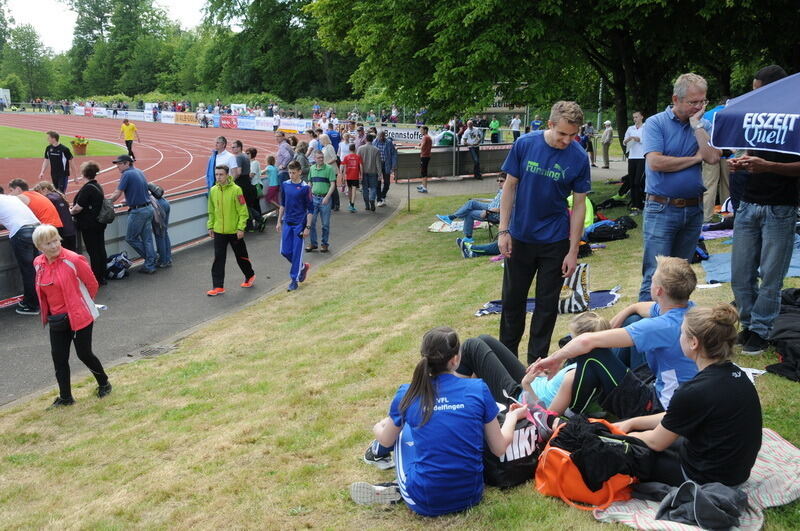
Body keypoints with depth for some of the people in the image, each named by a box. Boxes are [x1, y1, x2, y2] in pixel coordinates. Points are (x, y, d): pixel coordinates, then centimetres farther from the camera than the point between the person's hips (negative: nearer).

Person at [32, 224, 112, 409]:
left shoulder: (73, 260, -19)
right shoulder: (38, 264, 0)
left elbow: (92, 284, -8)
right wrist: (48, 313, 14)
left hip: (80, 317, -5)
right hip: (56, 319, 5)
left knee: (84, 354, 6)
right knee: (58, 357, 7)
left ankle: (104, 383, 31)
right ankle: (65, 397, 23)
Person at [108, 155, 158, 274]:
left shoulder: (127, 174, -12)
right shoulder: (139, 172, 12)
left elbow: (117, 194, -13)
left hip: (138, 211, -8)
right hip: (148, 209, 8)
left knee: (130, 238, 6)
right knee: (147, 239, 10)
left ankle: (150, 259, 12)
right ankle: (150, 265, 13)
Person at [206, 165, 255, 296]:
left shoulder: (235, 190, -13)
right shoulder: (213, 190, 3)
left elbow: (243, 211, -12)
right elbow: (211, 211, 13)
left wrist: (241, 228, -16)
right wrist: (210, 226, 10)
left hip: (234, 231, -4)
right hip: (219, 231, 4)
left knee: (241, 256, 12)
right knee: (218, 259, 1)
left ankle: (250, 276, 36)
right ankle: (218, 286, 4)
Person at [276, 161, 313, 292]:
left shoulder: (305, 187, -10)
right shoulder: (285, 185, 5)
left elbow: (310, 209, -8)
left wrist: (307, 227, -12)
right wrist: (279, 221, 13)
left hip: (299, 224, -5)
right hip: (287, 223, 5)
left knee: (297, 252, -1)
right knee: (285, 251, 6)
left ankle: (294, 279, 9)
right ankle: (303, 266, 30)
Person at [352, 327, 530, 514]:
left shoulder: (408, 394, -7)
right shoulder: (478, 389, -8)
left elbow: (386, 440, 13)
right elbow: (499, 449, 2)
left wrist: (378, 428, 37)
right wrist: (513, 416, 21)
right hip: (471, 496, 1)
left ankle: (378, 451, 50)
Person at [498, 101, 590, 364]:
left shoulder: (578, 157, -11)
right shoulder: (525, 144, -10)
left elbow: (579, 205, -6)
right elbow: (510, 187, -2)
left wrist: (573, 251, -8)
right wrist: (503, 230, -6)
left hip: (555, 241, -1)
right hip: (520, 237, 1)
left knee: (547, 303, 8)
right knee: (513, 299, 13)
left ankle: (536, 361, 23)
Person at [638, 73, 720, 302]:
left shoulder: (703, 126, 8)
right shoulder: (656, 123, -5)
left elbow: (713, 157, -9)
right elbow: (655, 162, -19)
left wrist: (697, 125, -9)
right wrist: (695, 158, -8)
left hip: (693, 209, 5)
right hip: (661, 209, -5)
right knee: (655, 274, -7)